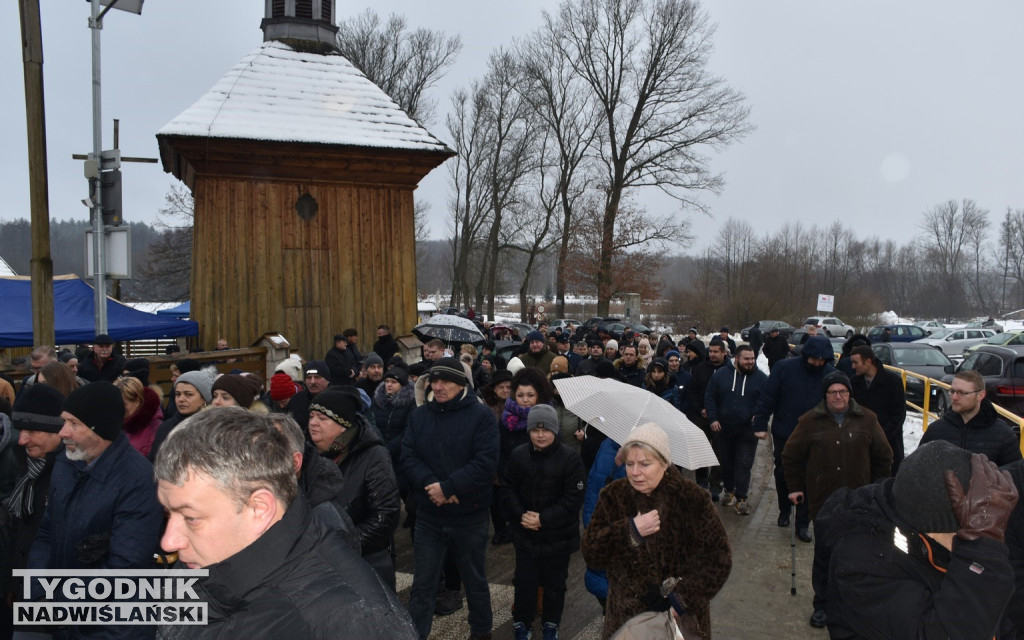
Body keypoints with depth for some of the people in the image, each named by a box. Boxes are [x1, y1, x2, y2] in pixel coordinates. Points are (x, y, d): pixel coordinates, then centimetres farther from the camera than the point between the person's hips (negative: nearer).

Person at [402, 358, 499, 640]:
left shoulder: (481, 415, -9)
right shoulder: (418, 415, 3)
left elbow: (486, 462, -18)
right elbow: (408, 458, -3)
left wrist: (447, 487, -23)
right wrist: (432, 485, -20)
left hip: (470, 515, -2)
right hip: (428, 515, 2)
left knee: (475, 580, 16)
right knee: (422, 582, 9)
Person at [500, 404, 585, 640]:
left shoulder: (570, 458, -14)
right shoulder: (518, 455, -5)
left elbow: (573, 498, -14)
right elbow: (507, 489, 1)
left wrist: (544, 519, -19)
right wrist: (520, 515, -14)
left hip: (558, 536, -2)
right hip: (525, 534, 2)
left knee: (554, 584, 14)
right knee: (524, 582, 12)